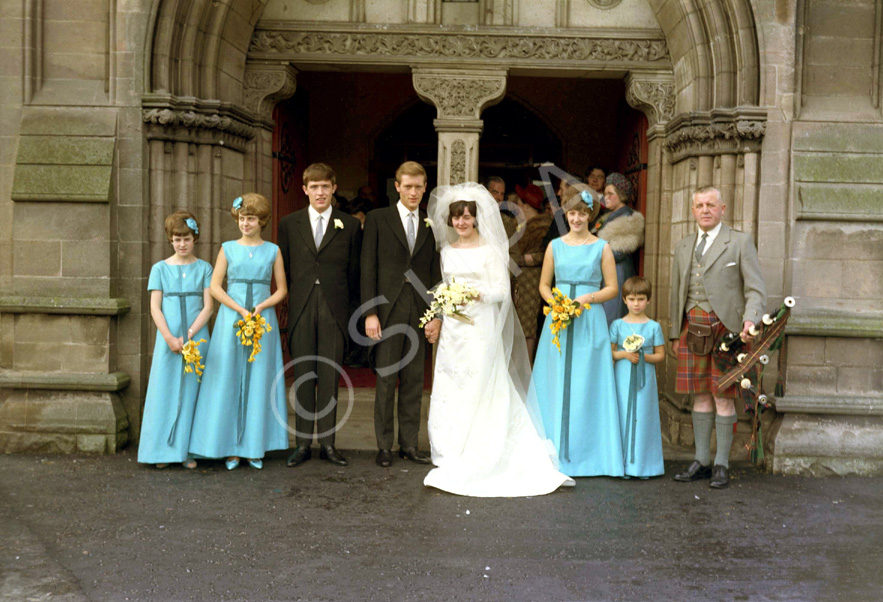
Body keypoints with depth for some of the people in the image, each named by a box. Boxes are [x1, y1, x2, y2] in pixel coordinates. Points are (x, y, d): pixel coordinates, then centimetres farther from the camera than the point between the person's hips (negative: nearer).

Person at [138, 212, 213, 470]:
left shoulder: (204, 268, 6)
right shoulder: (160, 268, 7)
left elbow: (208, 306, 0)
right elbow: (155, 307, 1)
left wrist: (188, 335, -11)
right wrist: (169, 338, -11)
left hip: (196, 339, 0)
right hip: (168, 339, 0)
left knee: (191, 392, 2)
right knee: (165, 391, 1)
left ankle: (188, 450, 8)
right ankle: (163, 451, 8)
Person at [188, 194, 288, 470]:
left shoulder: (273, 250, 7)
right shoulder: (228, 248, 6)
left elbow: (282, 290, 6)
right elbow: (215, 286, 1)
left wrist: (261, 307, -11)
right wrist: (240, 310, -11)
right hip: (231, 319, 0)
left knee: (259, 381, 2)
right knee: (229, 380, -1)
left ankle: (255, 447, 10)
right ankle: (231, 447, 7)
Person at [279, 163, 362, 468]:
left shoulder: (350, 225, 5)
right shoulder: (289, 224, 8)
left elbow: (354, 273, 6)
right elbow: (283, 270, 10)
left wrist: (349, 311, 3)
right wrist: (287, 306, 6)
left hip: (334, 310, -1)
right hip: (301, 309, 1)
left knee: (330, 377, 3)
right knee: (302, 377, 5)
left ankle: (328, 443, 12)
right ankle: (302, 443, 13)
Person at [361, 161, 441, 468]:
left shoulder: (431, 224, 11)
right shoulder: (378, 219, 3)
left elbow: (435, 273, 10)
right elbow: (368, 269, -2)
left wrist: (437, 314, 1)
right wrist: (370, 313, -9)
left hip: (420, 311, 3)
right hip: (387, 310, -3)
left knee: (414, 381, 8)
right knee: (385, 380, 3)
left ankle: (409, 444, 18)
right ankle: (384, 445, 14)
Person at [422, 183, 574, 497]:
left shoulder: (490, 250, -2)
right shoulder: (447, 251, 14)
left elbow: (502, 291, -7)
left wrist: (477, 294, -21)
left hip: (481, 328, -5)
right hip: (452, 328, 6)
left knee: (479, 391, -5)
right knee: (449, 391, 4)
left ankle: (472, 461, 2)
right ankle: (453, 456, 14)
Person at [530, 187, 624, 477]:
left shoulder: (601, 247, 4)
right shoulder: (555, 246, 10)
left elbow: (612, 288, 4)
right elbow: (544, 284, 13)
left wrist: (586, 298, -12)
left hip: (590, 322, -2)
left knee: (587, 386, -1)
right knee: (555, 384, 3)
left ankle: (586, 452, 8)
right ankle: (554, 451, 11)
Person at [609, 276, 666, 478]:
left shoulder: (654, 327, 4)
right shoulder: (617, 325, 4)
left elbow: (660, 355, 4)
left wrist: (643, 357, -13)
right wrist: (624, 354, -13)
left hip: (645, 380, 0)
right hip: (622, 378, 0)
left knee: (643, 418, -1)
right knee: (623, 416, 0)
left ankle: (643, 464, 8)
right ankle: (623, 463, 7)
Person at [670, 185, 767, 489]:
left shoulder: (740, 242, 3)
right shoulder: (683, 246, 16)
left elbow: (755, 289, -2)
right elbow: (676, 293, 19)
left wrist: (750, 319, -20)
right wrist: (675, 333, 15)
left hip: (725, 327, -4)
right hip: (693, 326, 4)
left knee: (723, 398, -2)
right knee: (700, 396, 8)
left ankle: (721, 465, 7)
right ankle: (701, 461, 16)